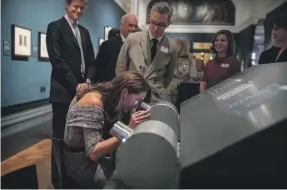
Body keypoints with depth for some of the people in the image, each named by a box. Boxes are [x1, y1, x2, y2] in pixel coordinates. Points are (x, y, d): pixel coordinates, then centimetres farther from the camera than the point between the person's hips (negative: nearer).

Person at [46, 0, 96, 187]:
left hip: (83, 89, 6)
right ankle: (58, 178, 16)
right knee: (61, 136, 2)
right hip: (64, 91, -5)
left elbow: (91, 60, 14)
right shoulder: (55, 27, -2)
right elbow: (57, 60, -11)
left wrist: (88, 81, -4)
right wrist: (75, 84, -14)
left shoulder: (84, 31, 17)